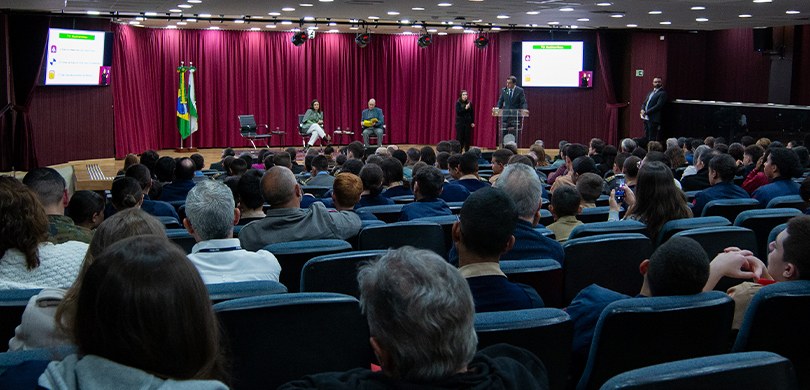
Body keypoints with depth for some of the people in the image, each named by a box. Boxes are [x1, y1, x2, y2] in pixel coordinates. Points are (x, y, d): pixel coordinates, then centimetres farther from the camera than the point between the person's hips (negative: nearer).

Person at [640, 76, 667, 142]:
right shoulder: (651, 93, 21)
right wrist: (642, 110, -2)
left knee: (652, 139, -8)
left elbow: (658, 106, -15)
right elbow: (644, 103, 21)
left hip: (653, 119, -8)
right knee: (646, 138, 9)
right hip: (646, 118, 8)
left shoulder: (662, 93, -5)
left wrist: (646, 112, -15)